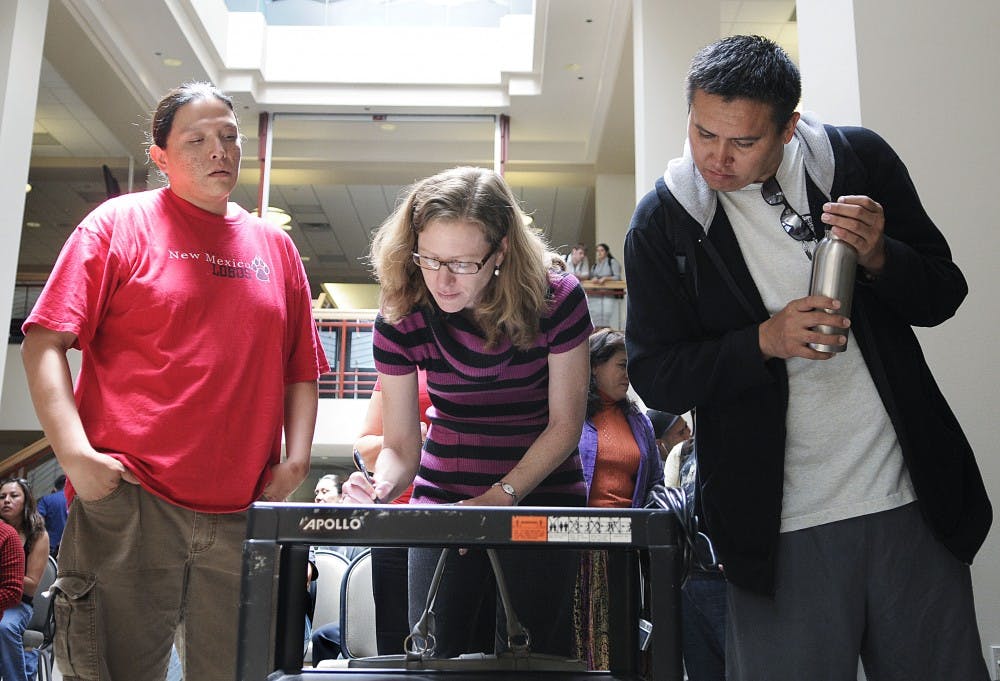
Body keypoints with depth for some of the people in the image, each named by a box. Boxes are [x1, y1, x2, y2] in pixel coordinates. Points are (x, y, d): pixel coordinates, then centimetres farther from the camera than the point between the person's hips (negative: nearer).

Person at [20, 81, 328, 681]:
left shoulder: (276, 247, 15)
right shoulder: (120, 223, 4)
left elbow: (302, 370, 16)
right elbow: (44, 344, -2)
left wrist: (296, 459, 2)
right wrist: (74, 452, -15)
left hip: (244, 513, 4)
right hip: (129, 500, -3)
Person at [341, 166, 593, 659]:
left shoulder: (556, 301, -15)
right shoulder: (400, 319, -13)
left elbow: (564, 425, -9)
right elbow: (401, 446, -7)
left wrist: (500, 498, -19)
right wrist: (381, 488, -29)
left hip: (542, 499, -1)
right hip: (443, 503, 1)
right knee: (430, 655, 1)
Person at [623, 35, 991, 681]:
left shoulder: (860, 159, 0)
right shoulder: (661, 222, -5)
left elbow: (942, 294, 7)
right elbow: (655, 377, -5)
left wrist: (879, 258, -14)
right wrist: (764, 340, -19)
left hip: (913, 504, 3)